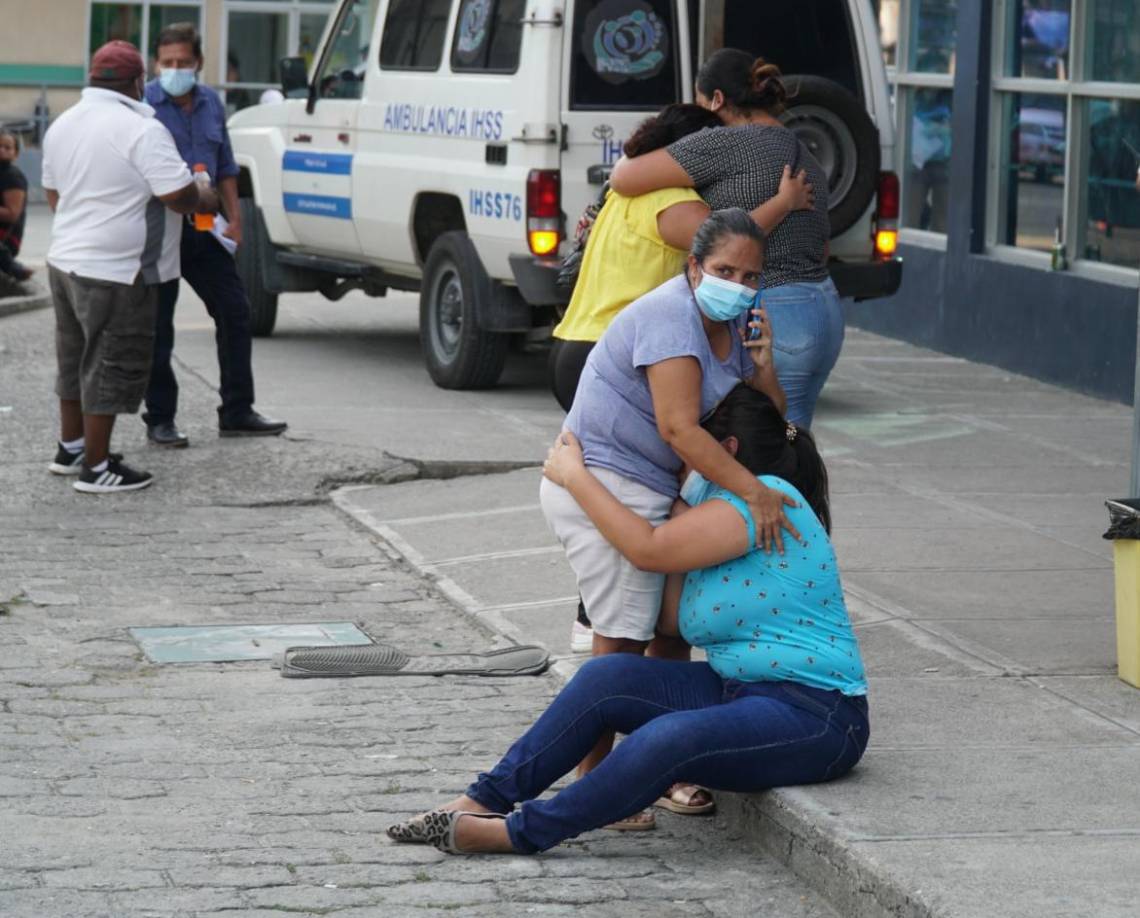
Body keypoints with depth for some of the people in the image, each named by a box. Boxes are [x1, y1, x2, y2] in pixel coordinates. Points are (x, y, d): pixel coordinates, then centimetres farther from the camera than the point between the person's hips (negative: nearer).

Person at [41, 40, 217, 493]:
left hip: (66, 260, 9)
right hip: (115, 272, -9)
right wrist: (205, 201, 1)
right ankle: (96, 468, 3)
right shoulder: (141, 131, -19)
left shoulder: (62, 125, 9)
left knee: (77, 359, 21)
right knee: (111, 367, -1)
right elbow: (179, 197, -19)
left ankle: (71, 447, 31)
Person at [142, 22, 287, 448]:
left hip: (204, 229, 6)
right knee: (157, 327, 0)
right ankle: (160, 420, 10)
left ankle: (237, 412, 16)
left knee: (234, 312, 7)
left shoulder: (211, 104, 9)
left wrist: (234, 215, 10)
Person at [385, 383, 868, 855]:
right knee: (606, 677, -9)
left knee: (668, 740, -33)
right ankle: (485, 801, -8)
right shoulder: (720, 508, 17)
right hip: (738, 693, 10)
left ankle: (521, 833, -23)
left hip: (812, 719, -9)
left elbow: (650, 549, -18)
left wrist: (574, 476, -7)